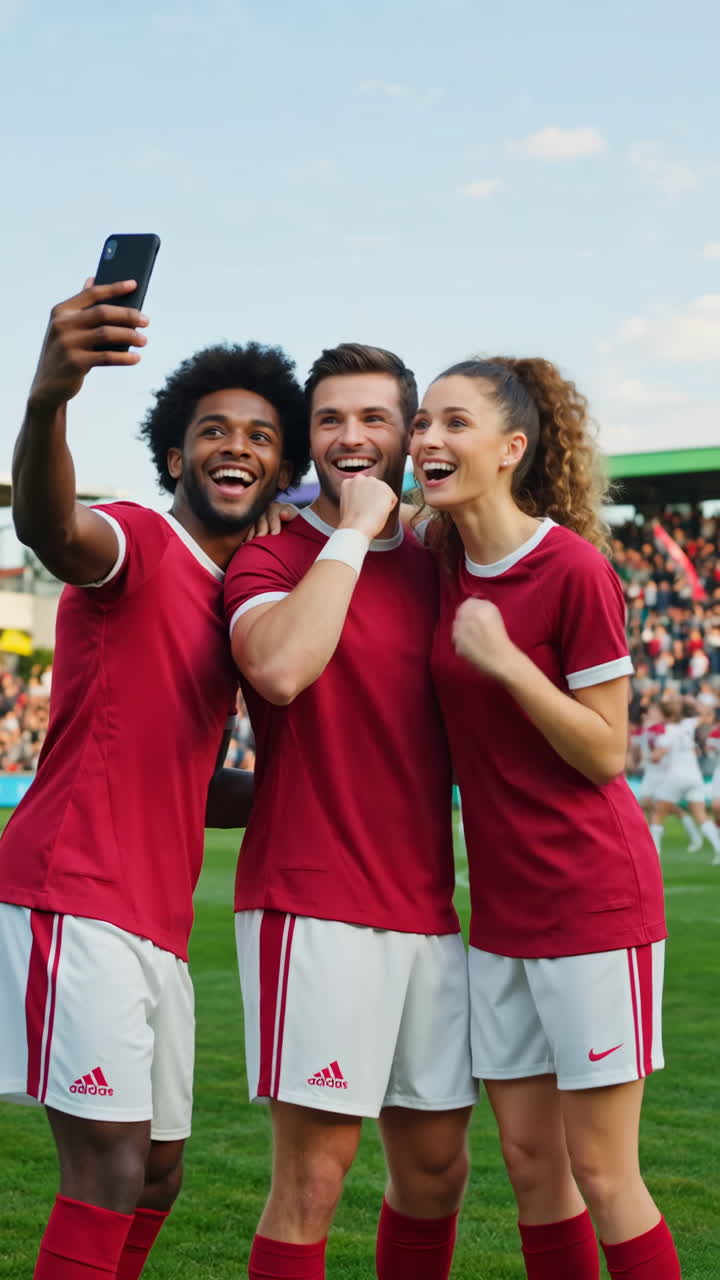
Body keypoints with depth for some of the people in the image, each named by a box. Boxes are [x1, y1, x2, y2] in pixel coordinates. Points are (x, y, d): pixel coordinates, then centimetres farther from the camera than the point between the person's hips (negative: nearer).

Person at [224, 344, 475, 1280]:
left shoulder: (434, 566, 15)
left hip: (427, 909, 6)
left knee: (435, 1167, 12)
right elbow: (279, 667, -25)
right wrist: (355, 527, -16)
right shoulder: (275, 559, -2)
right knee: (313, 1175, -6)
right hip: (312, 904, -6)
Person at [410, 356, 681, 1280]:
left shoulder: (573, 568, -16)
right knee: (530, 1160, 12)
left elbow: (605, 753, -14)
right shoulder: (444, 561, 4)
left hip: (592, 897, -7)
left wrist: (506, 660, -25)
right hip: (502, 905, 7)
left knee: (600, 1169, -1)